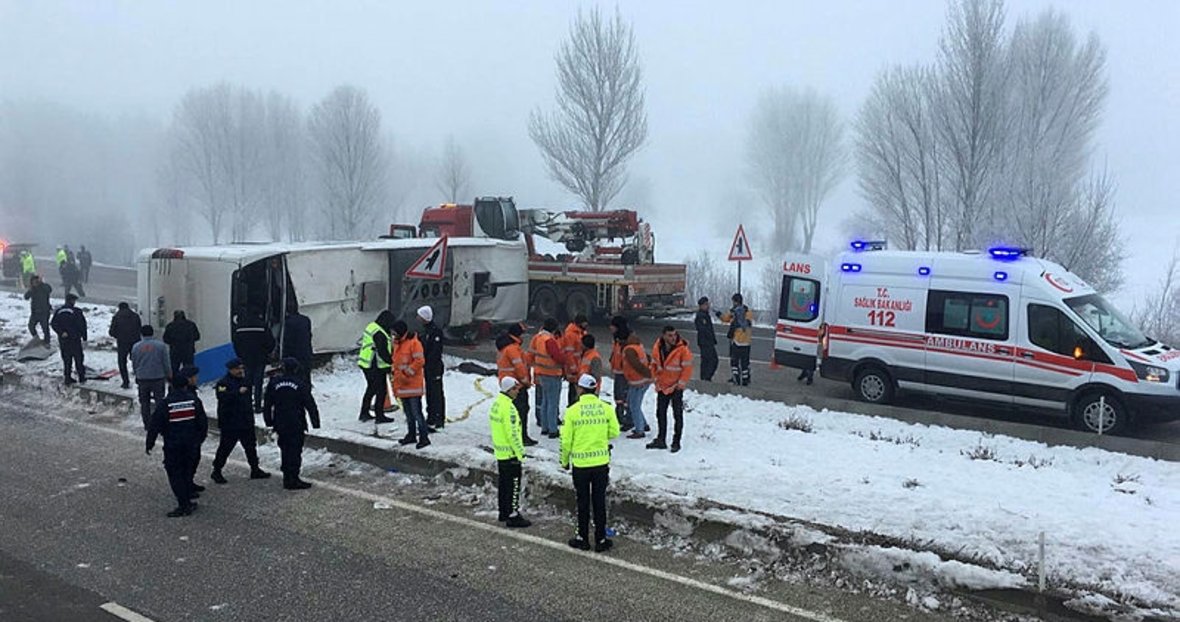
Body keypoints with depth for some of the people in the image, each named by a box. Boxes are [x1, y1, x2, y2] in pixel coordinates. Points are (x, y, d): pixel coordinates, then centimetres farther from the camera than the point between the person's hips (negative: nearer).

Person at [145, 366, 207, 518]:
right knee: (187, 470, 16)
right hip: (191, 443, 4)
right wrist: (200, 438, 17)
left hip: (172, 445, -3)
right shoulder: (194, 400, -4)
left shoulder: (165, 404, -12)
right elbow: (203, 422, 3)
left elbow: (154, 425, -9)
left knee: (175, 473, 2)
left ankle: (184, 505, -2)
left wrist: (150, 443, 2)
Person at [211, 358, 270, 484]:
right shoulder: (223, 383, -13)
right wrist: (238, 392, -39)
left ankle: (255, 470, 22)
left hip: (246, 421, 7)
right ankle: (216, 471, 14)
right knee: (225, 447, 0)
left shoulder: (244, 381, 12)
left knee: (251, 446, 12)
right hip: (230, 423, -7)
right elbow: (223, 396, -32)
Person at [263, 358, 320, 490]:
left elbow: (267, 404, 7)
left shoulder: (273, 382, 1)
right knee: (295, 450, -1)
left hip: (280, 423, 4)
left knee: (285, 449, 15)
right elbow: (310, 404, -6)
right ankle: (293, 479, -2)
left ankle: (287, 477, 21)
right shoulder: (300, 384, -8)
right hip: (296, 424, -4)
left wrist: (269, 421, 18)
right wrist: (315, 422, 1)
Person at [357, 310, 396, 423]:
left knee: (371, 389, 21)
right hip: (375, 367, -10)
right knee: (381, 390, -1)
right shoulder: (379, 334, -22)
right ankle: (379, 416, 3)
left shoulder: (371, 327, 10)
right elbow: (383, 353, -23)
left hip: (367, 364, 10)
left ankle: (364, 413, 30)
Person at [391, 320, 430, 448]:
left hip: (413, 384, -8)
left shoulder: (414, 343, -13)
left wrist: (407, 373, -16)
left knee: (416, 412, -9)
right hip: (401, 385, 8)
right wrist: (396, 378, 14)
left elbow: (420, 361, -18)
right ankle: (411, 435, 26)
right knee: (408, 412, 16)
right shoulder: (397, 343, 14)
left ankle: (424, 437, -5)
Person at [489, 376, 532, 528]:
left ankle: (503, 512, 28)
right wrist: (520, 452, -16)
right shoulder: (508, 407, -22)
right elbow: (512, 433, -23)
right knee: (513, 484, -2)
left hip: (500, 451, 10)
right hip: (511, 453, -10)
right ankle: (512, 516, 2)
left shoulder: (496, 403, 8)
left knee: (503, 483, 18)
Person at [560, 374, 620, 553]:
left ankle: (583, 539, 20)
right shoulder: (607, 408, -5)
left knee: (583, 503, 11)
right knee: (599, 502, 11)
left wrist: (564, 461, 9)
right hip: (601, 462, 1)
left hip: (580, 464, -1)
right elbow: (614, 432, 1)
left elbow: (566, 440, -6)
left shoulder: (572, 411, -10)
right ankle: (601, 540, 16)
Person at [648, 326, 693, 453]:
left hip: (676, 387, -5)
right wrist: (656, 379, 5)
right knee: (660, 413, 13)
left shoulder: (682, 349, -17)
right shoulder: (657, 347, -3)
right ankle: (661, 440, 25)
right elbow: (654, 364, 11)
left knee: (677, 414, 1)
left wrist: (681, 383, -12)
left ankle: (676, 442, 9)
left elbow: (687, 368, -12)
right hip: (662, 386, 5)